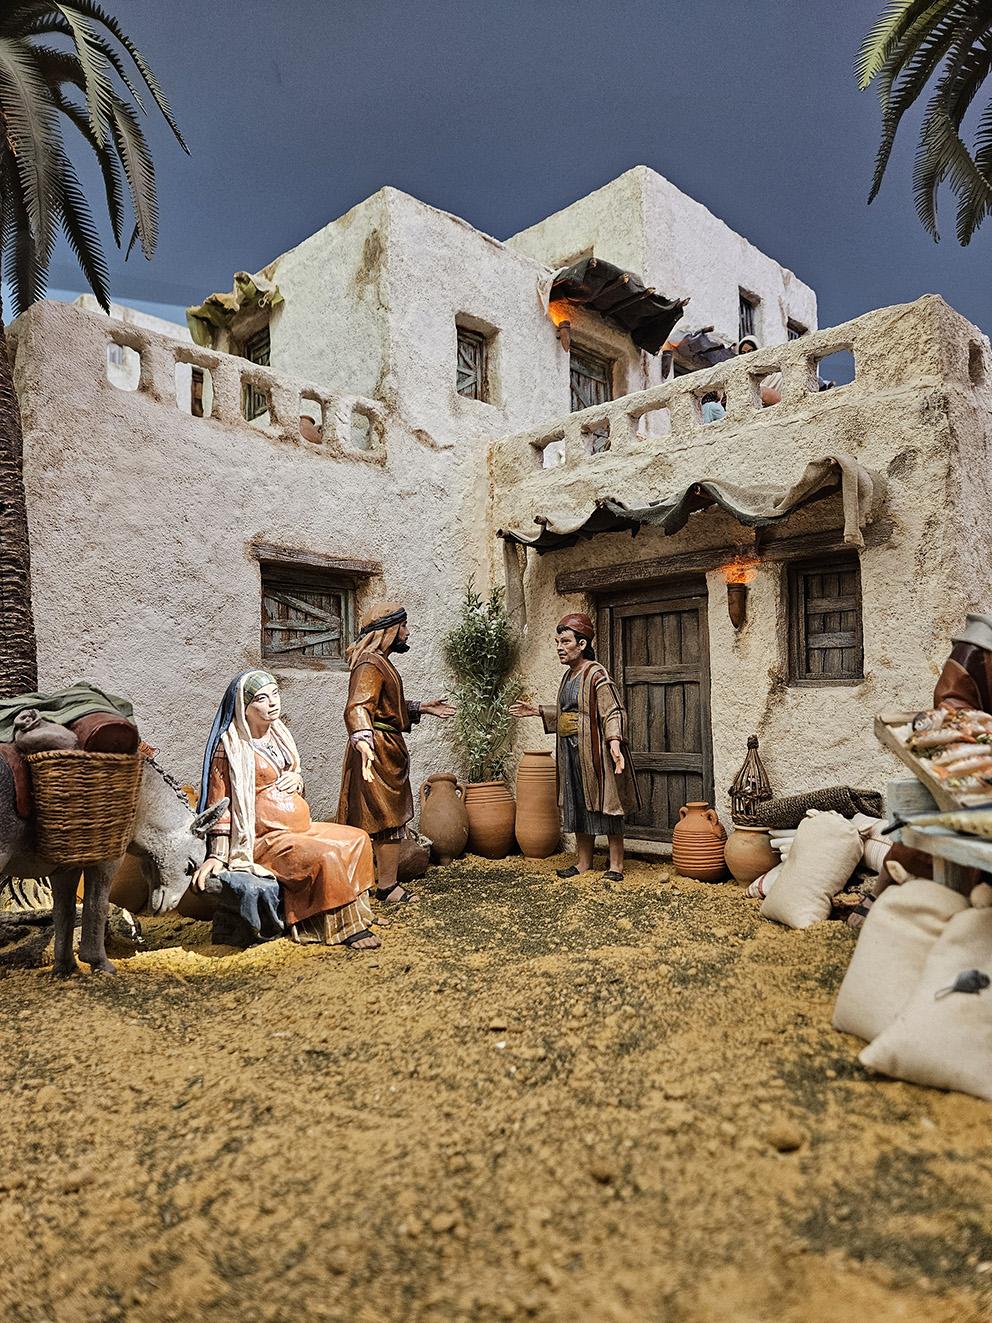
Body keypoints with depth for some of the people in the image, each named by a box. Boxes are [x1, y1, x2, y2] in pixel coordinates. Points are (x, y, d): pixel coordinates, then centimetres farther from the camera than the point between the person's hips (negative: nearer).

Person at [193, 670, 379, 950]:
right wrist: (217, 855, -18)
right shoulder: (230, 747, -13)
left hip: (302, 826, 9)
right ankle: (345, 929, -13)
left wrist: (297, 779, 0)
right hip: (268, 837, -9)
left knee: (357, 840, 6)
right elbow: (219, 803, -13)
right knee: (326, 858, -28)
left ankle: (357, 913, 10)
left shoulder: (277, 733, 10)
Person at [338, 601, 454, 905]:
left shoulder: (380, 663, 16)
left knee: (380, 821, 18)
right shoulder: (370, 665, -18)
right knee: (391, 821, -2)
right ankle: (388, 888, 7)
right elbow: (357, 709, -31)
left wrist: (423, 708, 25)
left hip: (388, 751, 10)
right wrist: (364, 744, -46)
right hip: (379, 752, -10)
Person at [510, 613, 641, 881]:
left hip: (595, 751, -9)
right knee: (578, 806, 13)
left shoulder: (597, 675, -14)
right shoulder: (569, 675, 13)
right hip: (571, 752, 9)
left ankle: (616, 865, 8)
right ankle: (583, 862, 23)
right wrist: (538, 711, 21)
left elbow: (613, 713, -21)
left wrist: (614, 742, -35)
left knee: (603, 804, -1)